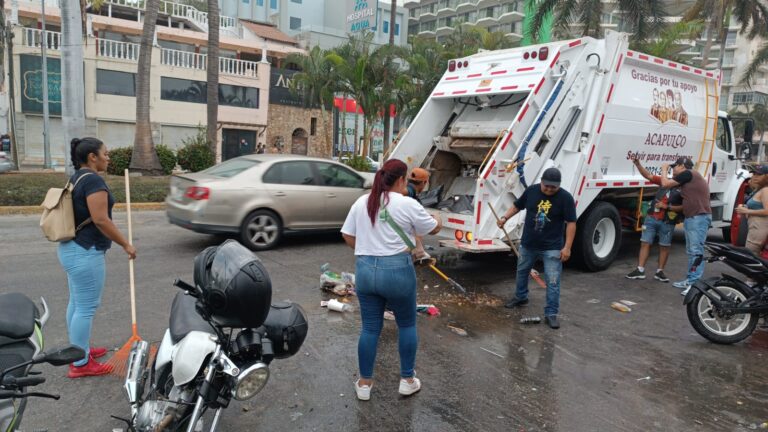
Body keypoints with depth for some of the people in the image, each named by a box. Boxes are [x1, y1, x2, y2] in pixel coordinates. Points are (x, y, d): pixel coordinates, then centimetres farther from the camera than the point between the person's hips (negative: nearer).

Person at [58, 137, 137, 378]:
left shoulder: (77, 177, 14)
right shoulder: (93, 180, -18)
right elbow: (100, 219, -23)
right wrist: (126, 244, -16)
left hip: (72, 248, 11)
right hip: (85, 252, -11)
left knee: (77, 303, 19)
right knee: (86, 307, -3)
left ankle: (78, 350, 32)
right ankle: (80, 364, 6)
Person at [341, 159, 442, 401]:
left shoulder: (361, 202, 7)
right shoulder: (407, 205, -8)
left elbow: (347, 236, 11)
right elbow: (434, 228, 5)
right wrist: (435, 219, 27)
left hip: (364, 270, 5)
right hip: (397, 270, -4)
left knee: (370, 327, 14)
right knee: (407, 324, 15)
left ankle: (364, 383, 23)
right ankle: (407, 380, 25)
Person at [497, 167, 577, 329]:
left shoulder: (566, 198, -14)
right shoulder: (531, 191, -4)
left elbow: (571, 223, -13)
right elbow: (517, 206, 12)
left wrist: (567, 247, -17)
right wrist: (505, 217, -1)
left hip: (552, 247, -4)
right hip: (528, 244, 4)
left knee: (553, 281, -5)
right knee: (522, 271, 21)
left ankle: (551, 314, 4)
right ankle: (520, 297, 45)